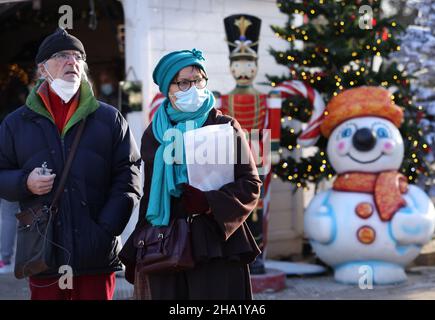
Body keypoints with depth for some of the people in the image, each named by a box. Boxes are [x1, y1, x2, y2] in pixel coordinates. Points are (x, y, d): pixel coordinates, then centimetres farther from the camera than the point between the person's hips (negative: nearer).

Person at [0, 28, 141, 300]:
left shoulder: (110, 119, 8)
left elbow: (128, 177, 3)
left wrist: (107, 229, -9)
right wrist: (25, 183, -8)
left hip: (97, 256, 0)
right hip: (43, 255, 1)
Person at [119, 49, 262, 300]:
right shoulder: (154, 134, 13)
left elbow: (251, 184, 0)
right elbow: (148, 193, 16)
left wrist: (210, 203, -17)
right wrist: (136, 253, 12)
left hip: (215, 245, -2)